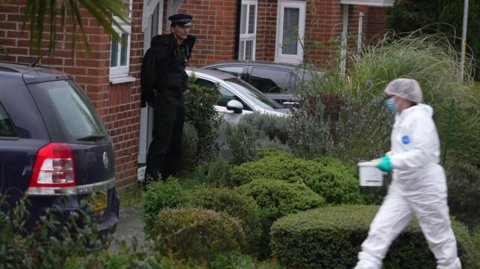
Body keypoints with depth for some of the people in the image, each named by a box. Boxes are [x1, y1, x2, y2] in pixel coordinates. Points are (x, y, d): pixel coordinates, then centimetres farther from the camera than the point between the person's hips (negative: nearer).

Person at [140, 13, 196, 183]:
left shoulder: (184, 46, 12)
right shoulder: (161, 47, -15)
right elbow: (148, 72, -15)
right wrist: (151, 96, -8)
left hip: (178, 98, 9)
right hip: (165, 98, -9)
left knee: (175, 142, 12)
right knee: (161, 141, -11)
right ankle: (151, 181, -10)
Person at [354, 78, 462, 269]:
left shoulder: (419, 117, -17)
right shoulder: (402, 119, 10)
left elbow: (423, 153, -26)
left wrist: (393, 162, -27)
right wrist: (386, 159, 4)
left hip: (425, 187, -8)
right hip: (402, 188, 8)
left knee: (438, 236, 7)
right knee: (380, 229, -3)